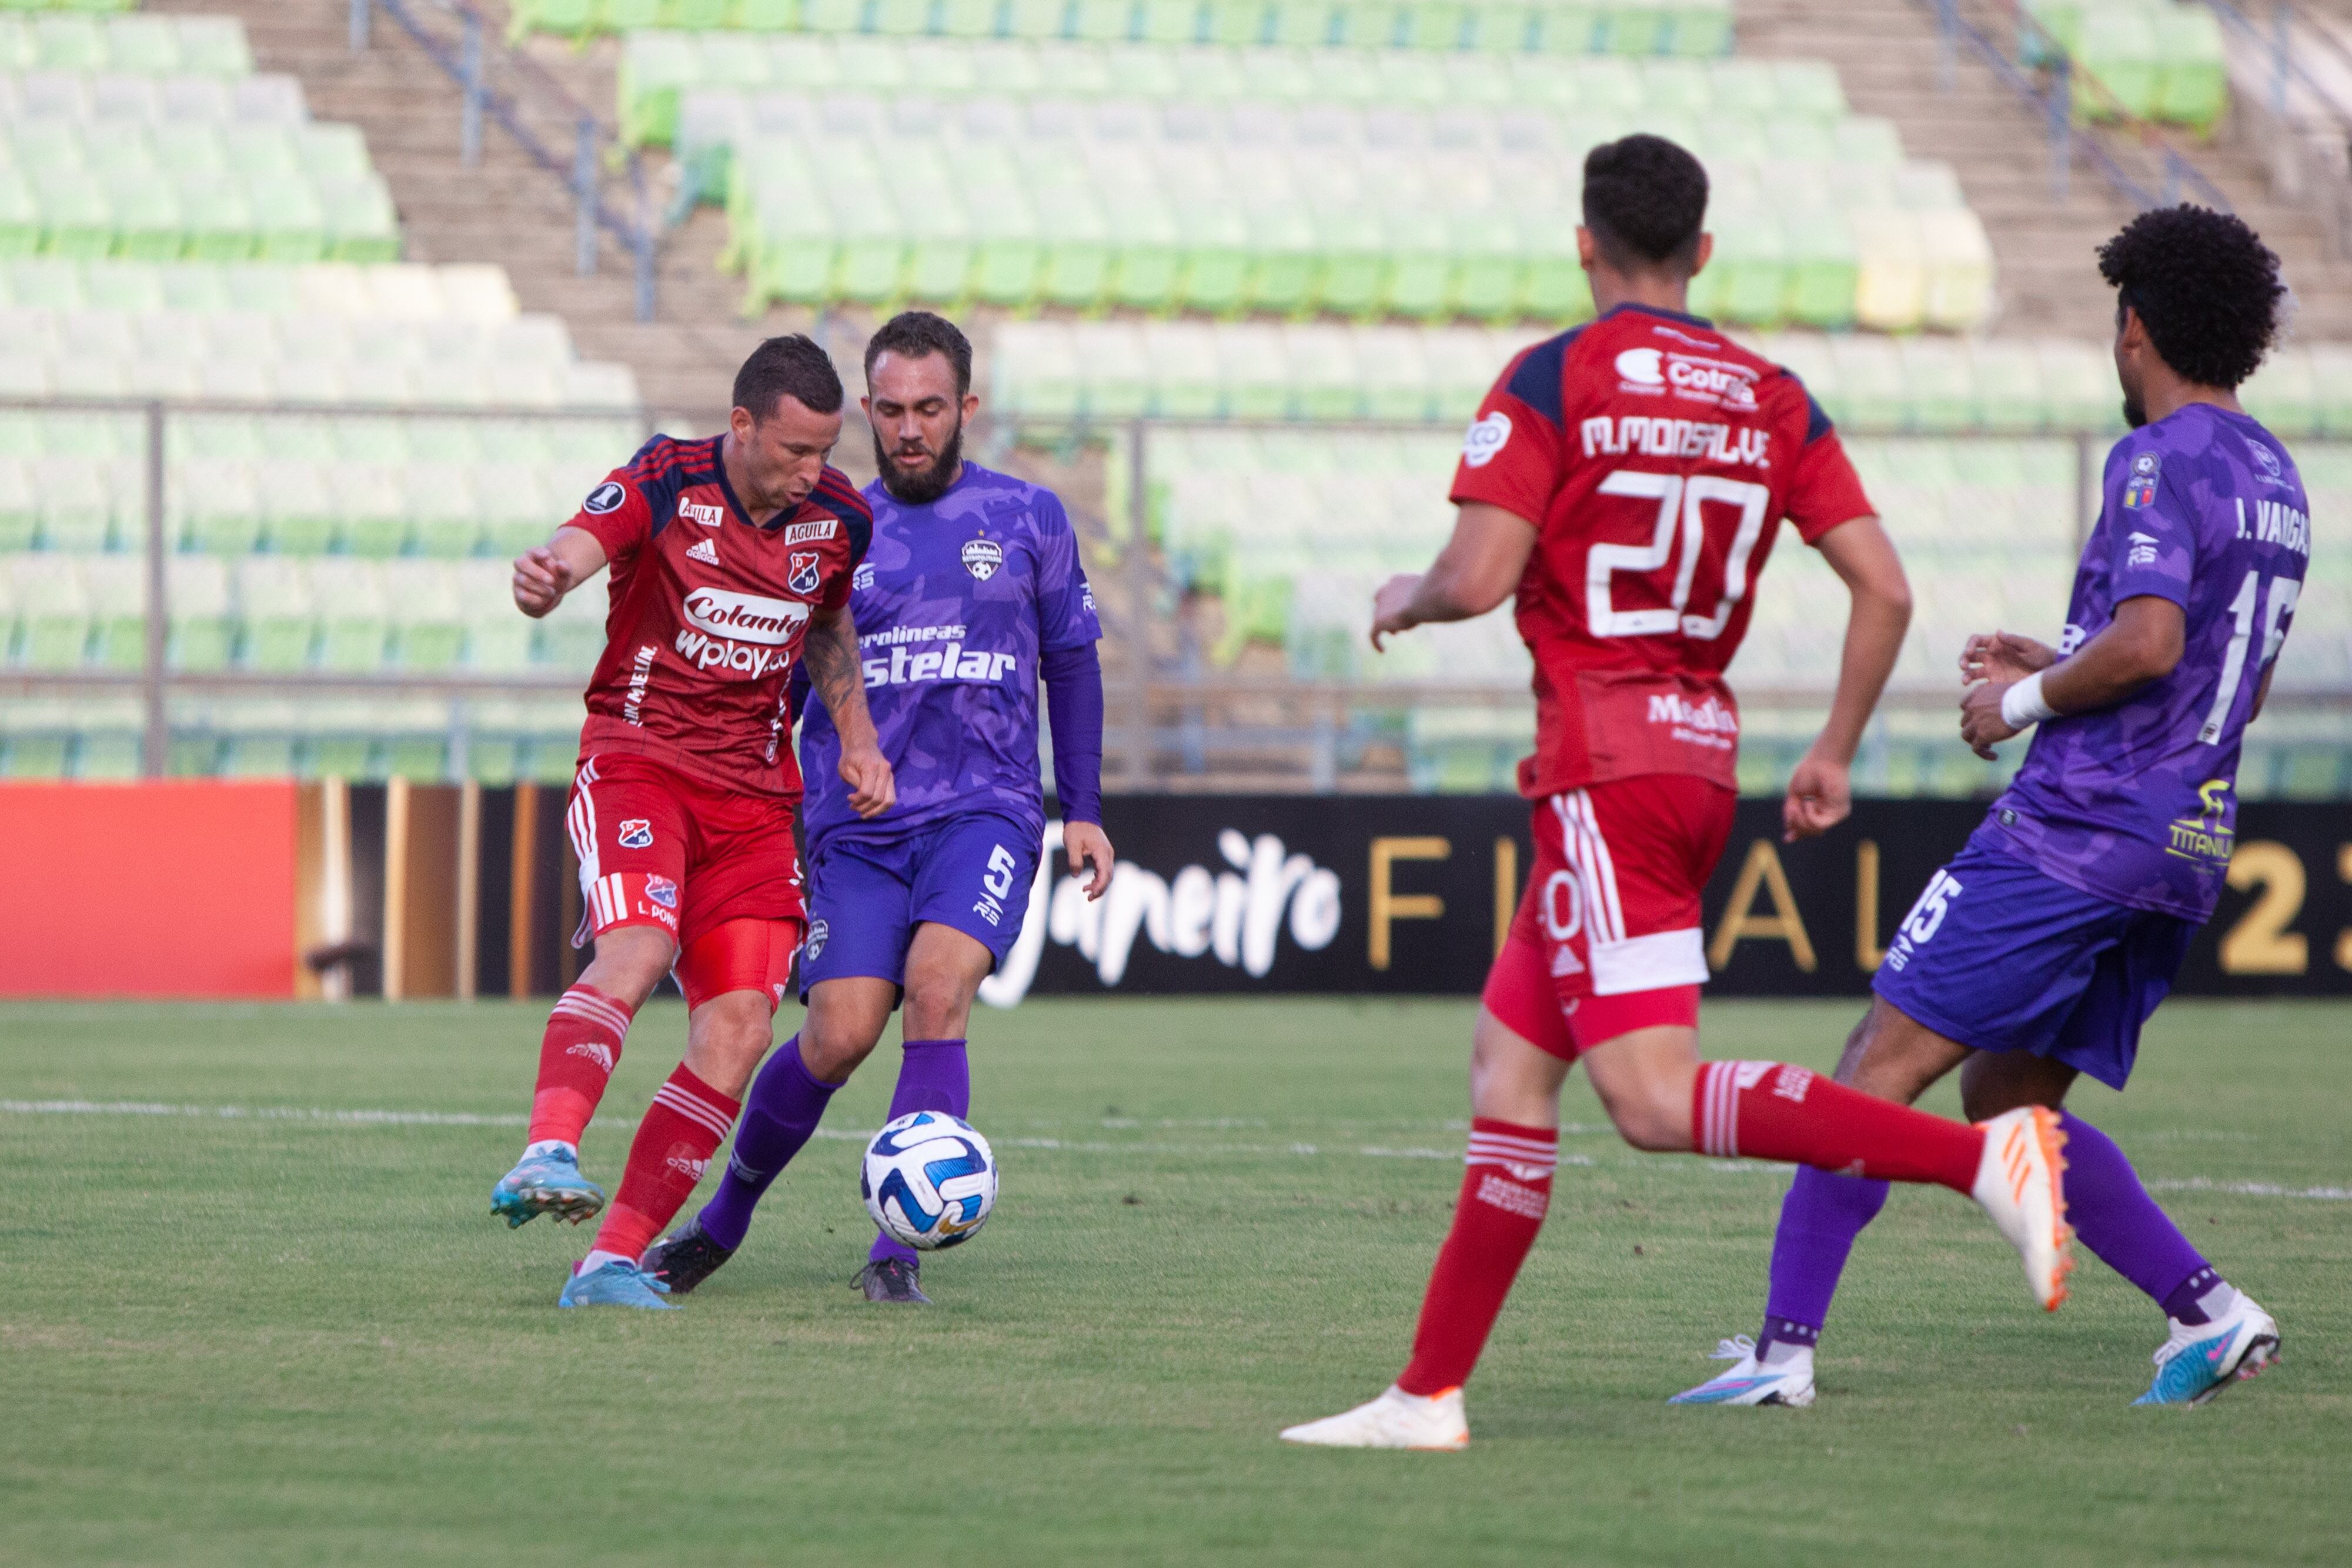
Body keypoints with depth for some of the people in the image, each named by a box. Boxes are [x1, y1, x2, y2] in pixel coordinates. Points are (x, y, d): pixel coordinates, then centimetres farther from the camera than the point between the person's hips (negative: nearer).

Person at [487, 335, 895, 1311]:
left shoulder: (838, 517, 4)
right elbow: (572, 553, -27)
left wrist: (858, 740, 11)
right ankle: (547, 1157, -47)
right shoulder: (666, 484, -11)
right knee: (636, 951, -32)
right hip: (637, 760, -5)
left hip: (753, 796, 5)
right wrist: (541, 580, -51)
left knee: (739, 1029, -9)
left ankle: (614, 1263, -6)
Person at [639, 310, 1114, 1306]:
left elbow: (1070, 662, 16)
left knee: (937, 988, -25)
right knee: (840, 1035, -12)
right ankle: (725, 1217, 13)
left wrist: (1083, 810, 10)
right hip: (859, 821, 1)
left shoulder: (1029, 519, 8)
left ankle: (898, 1252, -21)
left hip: (985, 811, -1)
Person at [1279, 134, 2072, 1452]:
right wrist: (1835, 757, 15)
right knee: (1510, 1062, 14)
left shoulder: (1553, 382, -6)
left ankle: (1985, 1155, -30)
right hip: (1706, 754, 8)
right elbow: (1885, 588, 4)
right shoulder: (1774, 399, 10)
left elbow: (1478, 578, -13)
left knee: (1656, 1098, -16)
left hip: (1605, 763, -8)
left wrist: (1404, 599, 9)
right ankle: (1430, 1392, 14)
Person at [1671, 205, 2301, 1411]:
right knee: (2009, 1101, 16)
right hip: (2191, 847, 9)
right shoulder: (2275, 480, 17)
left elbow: (2148, 644, -24)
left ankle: (1785, 1344, -11)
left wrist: (2026, 701, -8)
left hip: (2077, 826, -9)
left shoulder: (2159, 462, -11)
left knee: (1882, 1067, -7)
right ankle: (2208, 1311, 6)